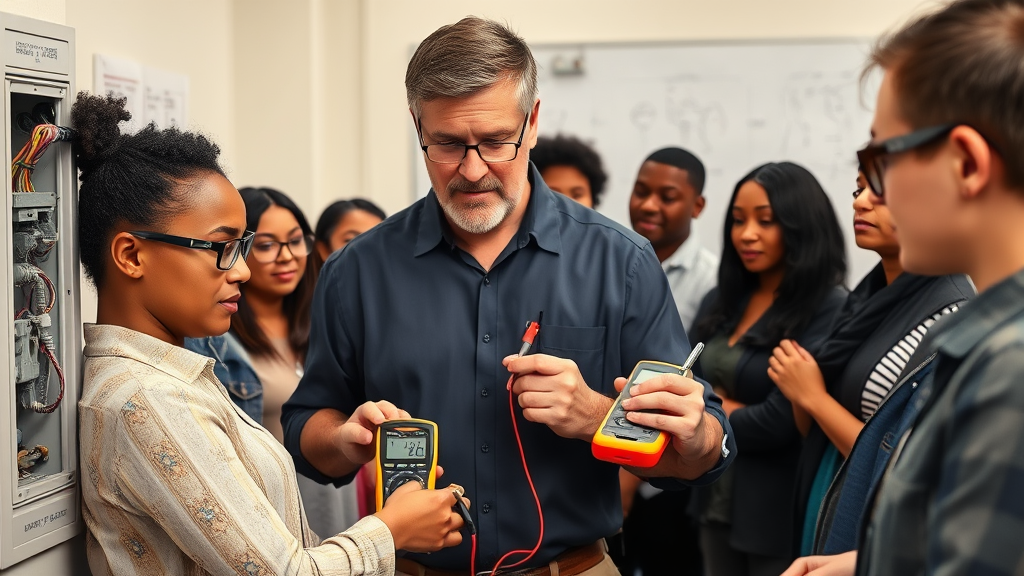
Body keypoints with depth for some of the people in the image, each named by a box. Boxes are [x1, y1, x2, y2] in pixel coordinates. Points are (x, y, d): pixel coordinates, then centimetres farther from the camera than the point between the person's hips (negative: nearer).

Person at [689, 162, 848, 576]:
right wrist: (735, 410, -12)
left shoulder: (829, 310, -16)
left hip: (782, 515, -6)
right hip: (717, 504, 6)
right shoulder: (719, 303, 7)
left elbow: (779, 423, -20)